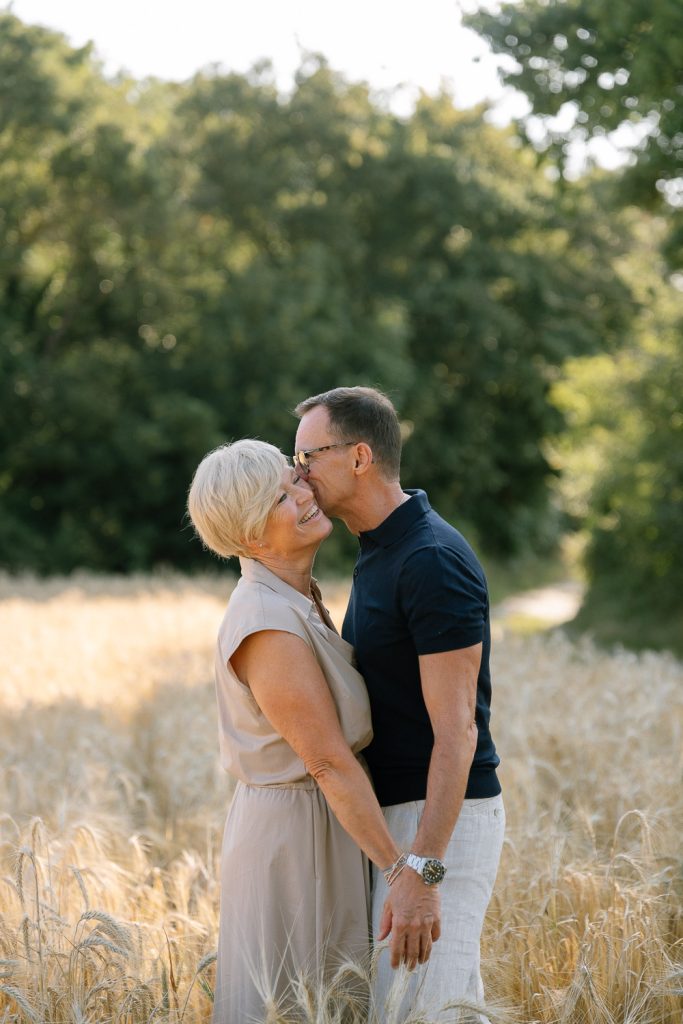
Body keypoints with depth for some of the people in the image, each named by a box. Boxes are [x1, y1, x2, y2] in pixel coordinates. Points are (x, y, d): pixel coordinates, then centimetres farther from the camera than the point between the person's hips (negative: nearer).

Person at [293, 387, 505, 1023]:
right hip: (399, 819, 10)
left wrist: (421, 873, -28)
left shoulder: (434, 561, -20)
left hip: (442, 826, -10)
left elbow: (456, 729, -24)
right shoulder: (379, 557, 13)